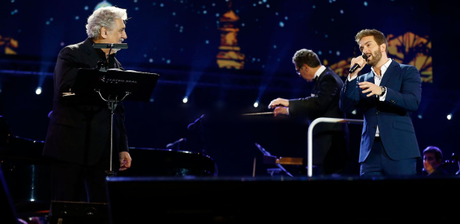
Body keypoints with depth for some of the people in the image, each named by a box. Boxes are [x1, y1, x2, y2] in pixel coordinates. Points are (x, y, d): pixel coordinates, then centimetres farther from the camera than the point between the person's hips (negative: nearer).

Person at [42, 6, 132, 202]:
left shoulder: (116, 65, 16)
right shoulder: (71, 54, -2)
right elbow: (66, 92, -17)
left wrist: (123, 148, 11)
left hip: (103, 150, 5)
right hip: (71, 147, -5)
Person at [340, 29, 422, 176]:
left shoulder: (407, 72, 7)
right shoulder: (363, 80, 19)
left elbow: (413, 102, -8)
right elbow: (346, 107, 8)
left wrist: (382, 91, -22)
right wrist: (353, 74, 1)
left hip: (399, 151, -3)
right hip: (371, 152, 3)